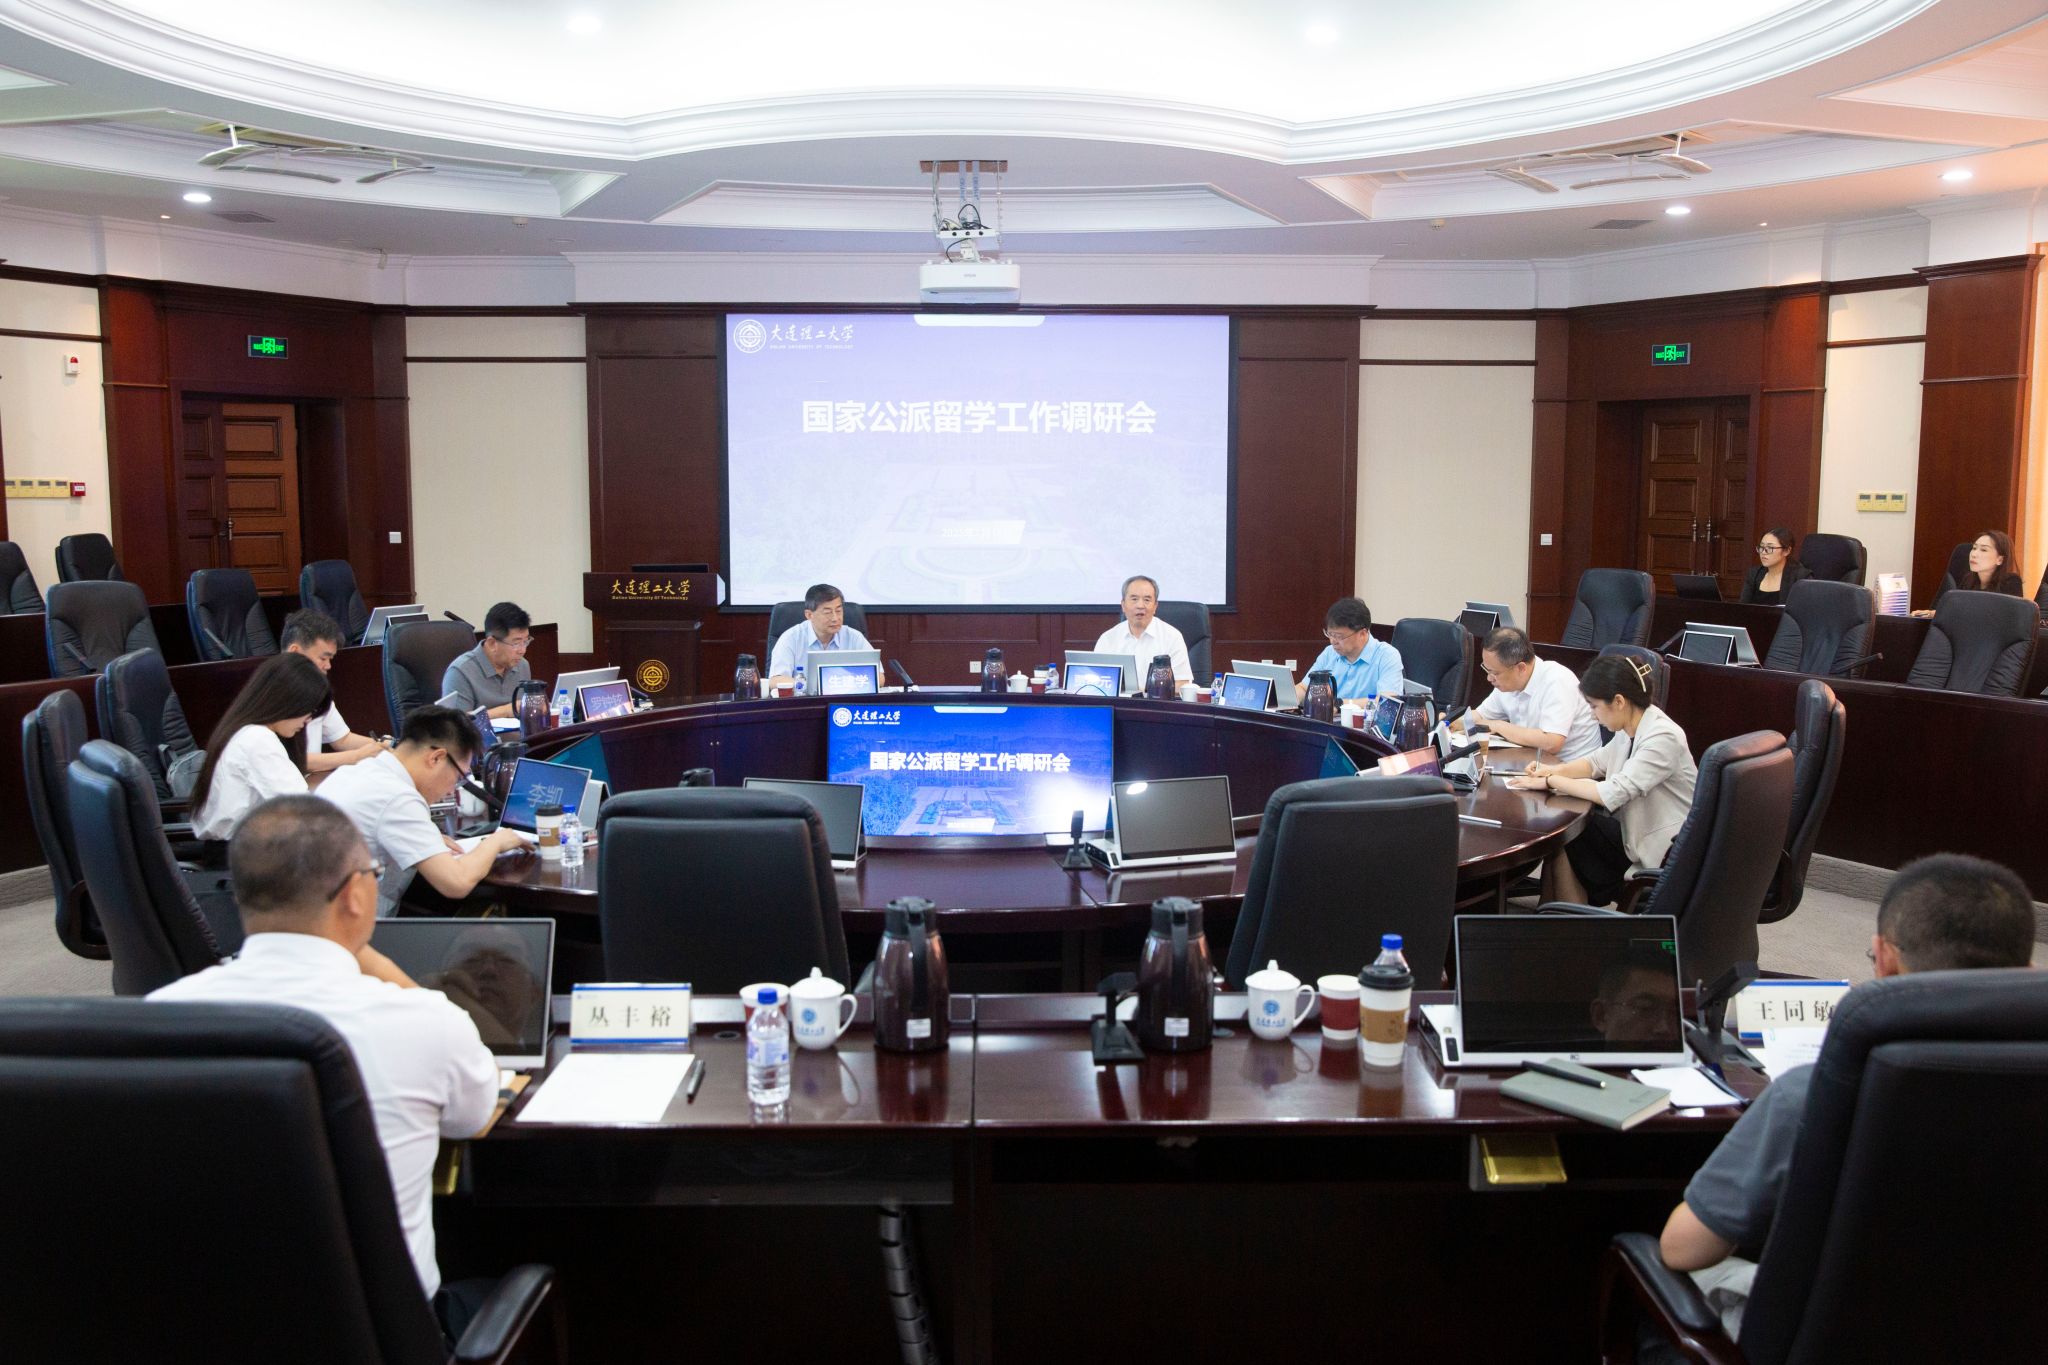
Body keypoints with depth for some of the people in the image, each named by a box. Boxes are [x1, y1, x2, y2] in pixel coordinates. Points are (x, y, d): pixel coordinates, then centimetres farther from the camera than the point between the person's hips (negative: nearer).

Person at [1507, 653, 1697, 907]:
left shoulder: (1662, 738, -24)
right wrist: (1556, 770, 0)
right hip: (1637, 833, 8)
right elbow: (1598, 761, 18)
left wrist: (1551, 781, -19)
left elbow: (1612, 794, -29)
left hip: (1664, 854, -8)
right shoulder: (1632, 728, 2)